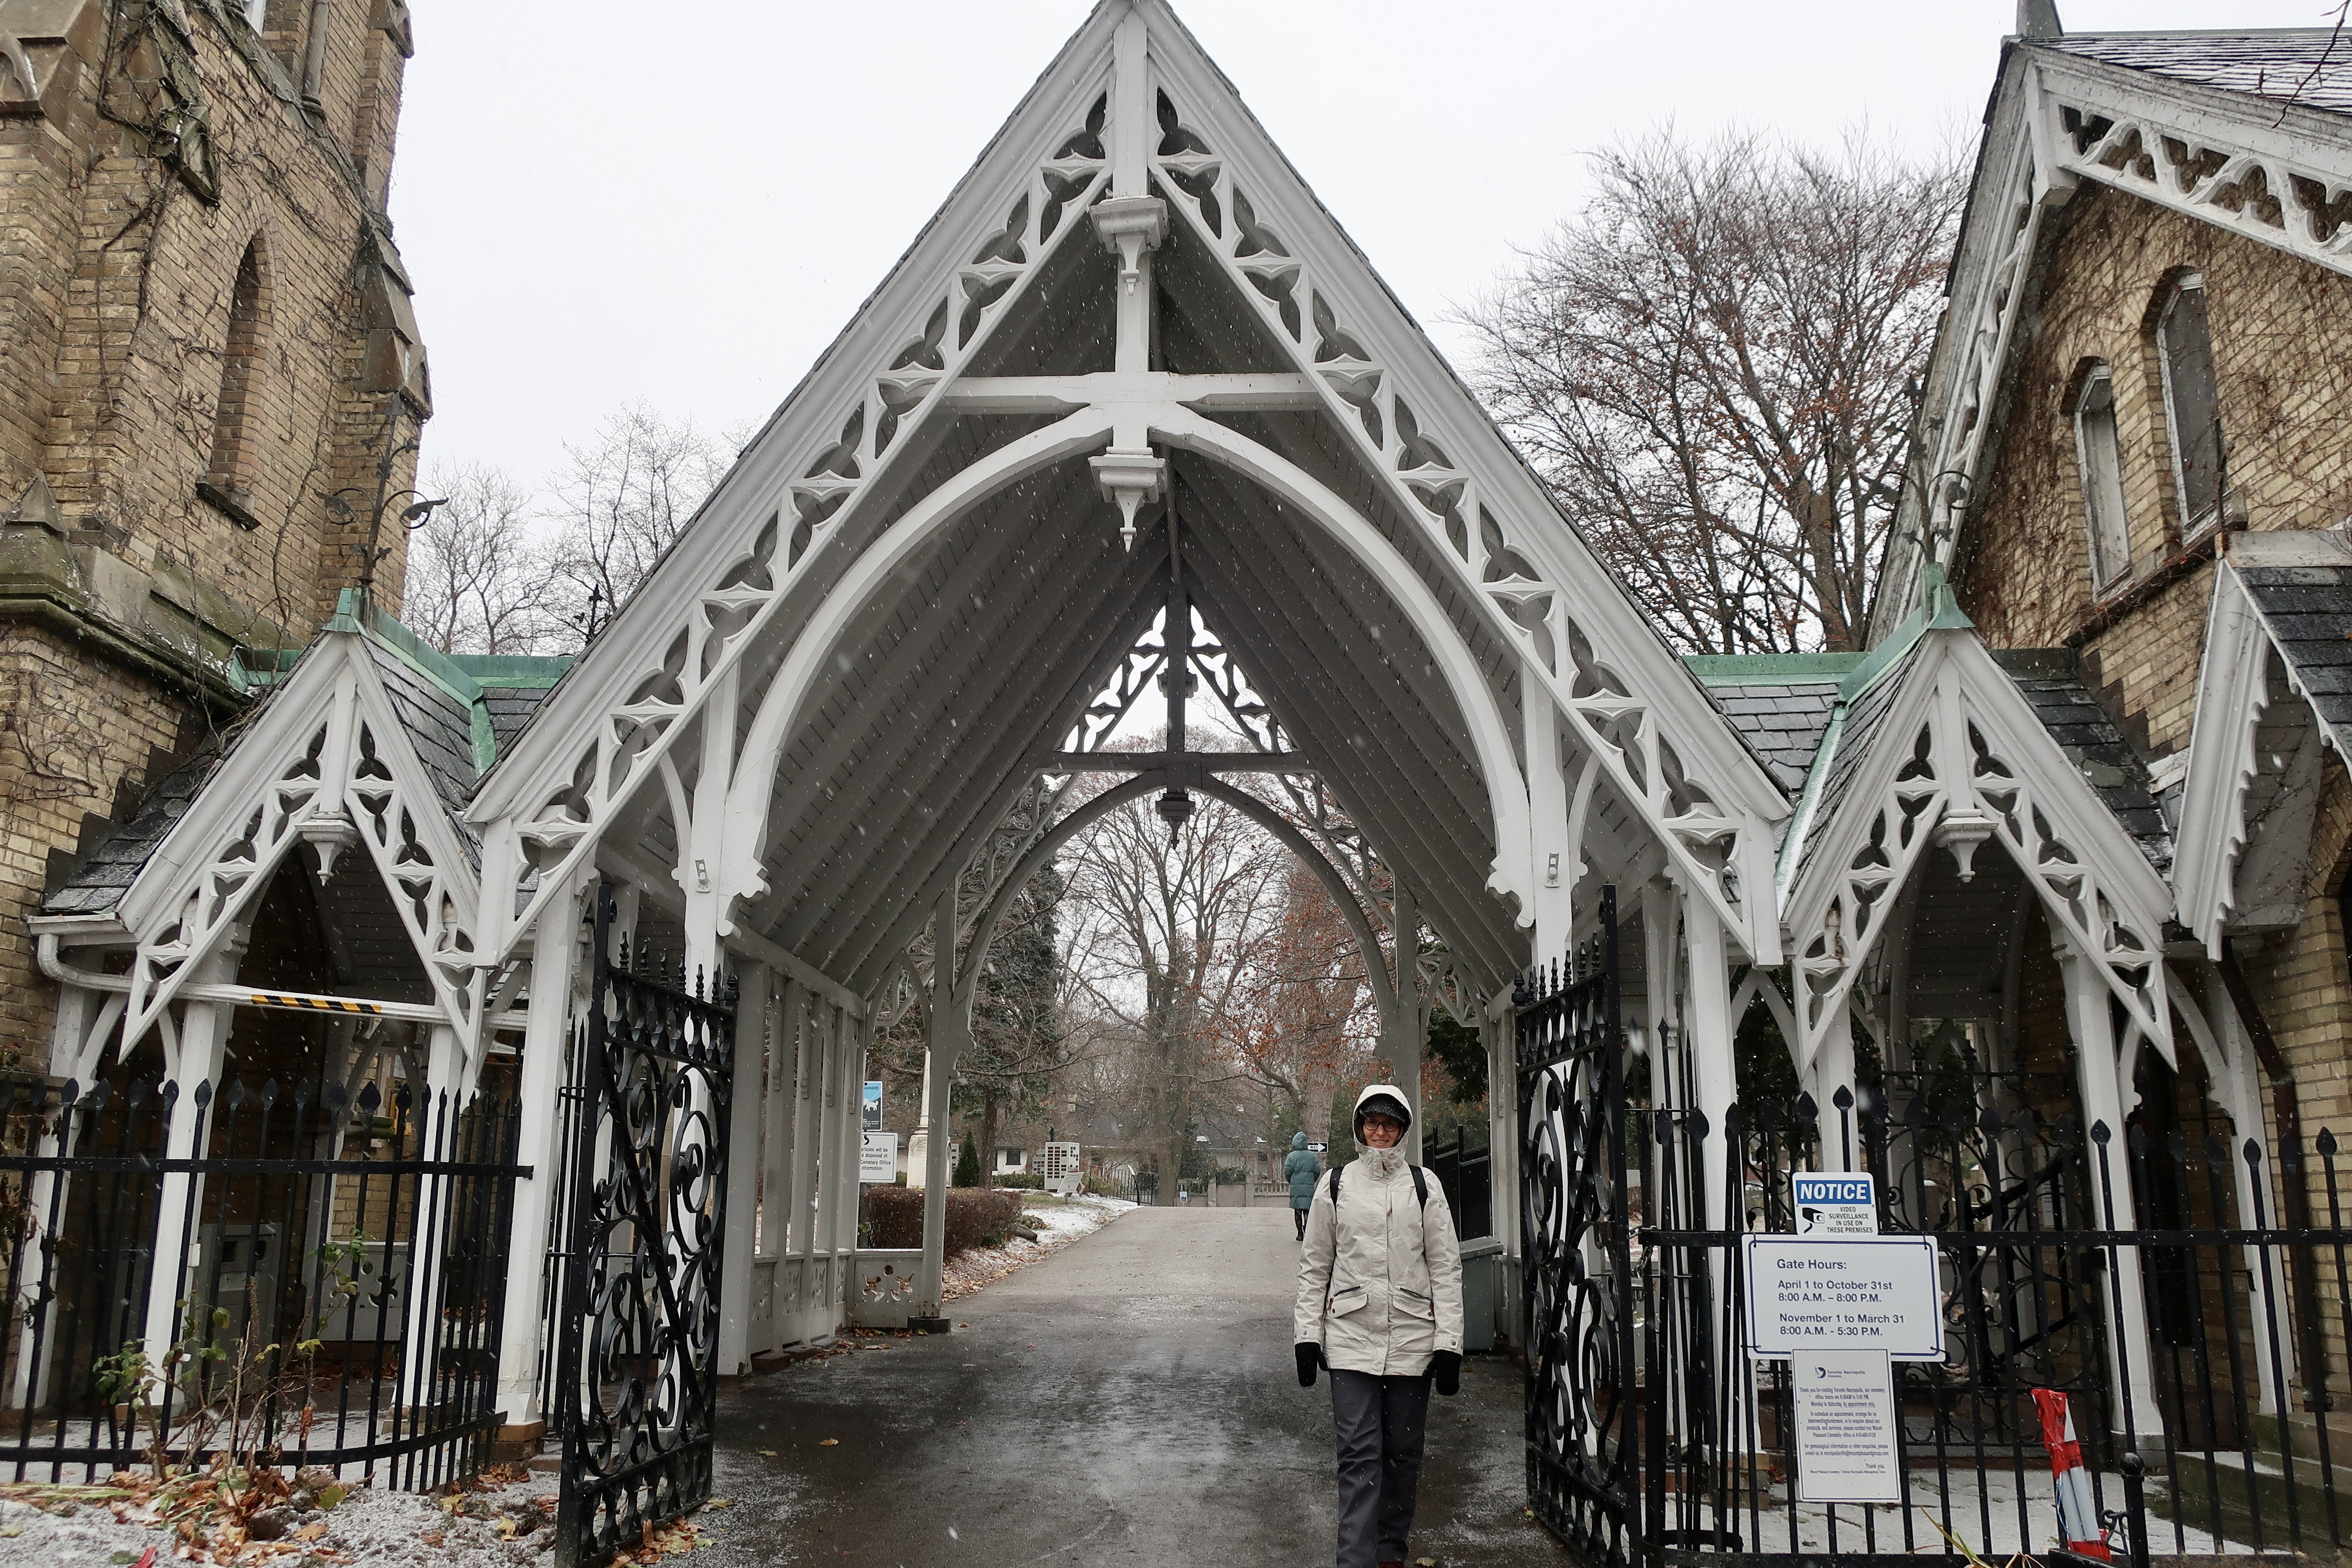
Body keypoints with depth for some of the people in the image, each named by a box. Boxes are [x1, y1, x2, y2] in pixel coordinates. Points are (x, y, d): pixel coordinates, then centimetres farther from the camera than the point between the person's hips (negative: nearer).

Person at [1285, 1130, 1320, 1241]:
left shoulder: (1291, 1156, -2)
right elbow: (1318, 1170, 2)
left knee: (1297, 1211, 9)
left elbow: (1287, 1172, -1)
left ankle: (1300, 1234, 10)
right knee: (1308, 1210, 3)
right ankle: (1307, 1233, -10)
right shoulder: (1312, 1156, 2)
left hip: (1296, 1187, 0)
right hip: (1309, 1187, 0)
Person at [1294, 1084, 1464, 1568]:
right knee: (1359, 1455, -7)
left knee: (1404, 1453, 9)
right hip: (1351, 1335, -1)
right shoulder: (1335, 1184, 5)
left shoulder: (1424, 1185, 5)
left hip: (1412, 1337, 1)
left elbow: (1445, 1267, 3)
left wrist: (1449, 1343, -3)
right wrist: (1307, 1335, 3)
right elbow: (1314, 1265, 8)